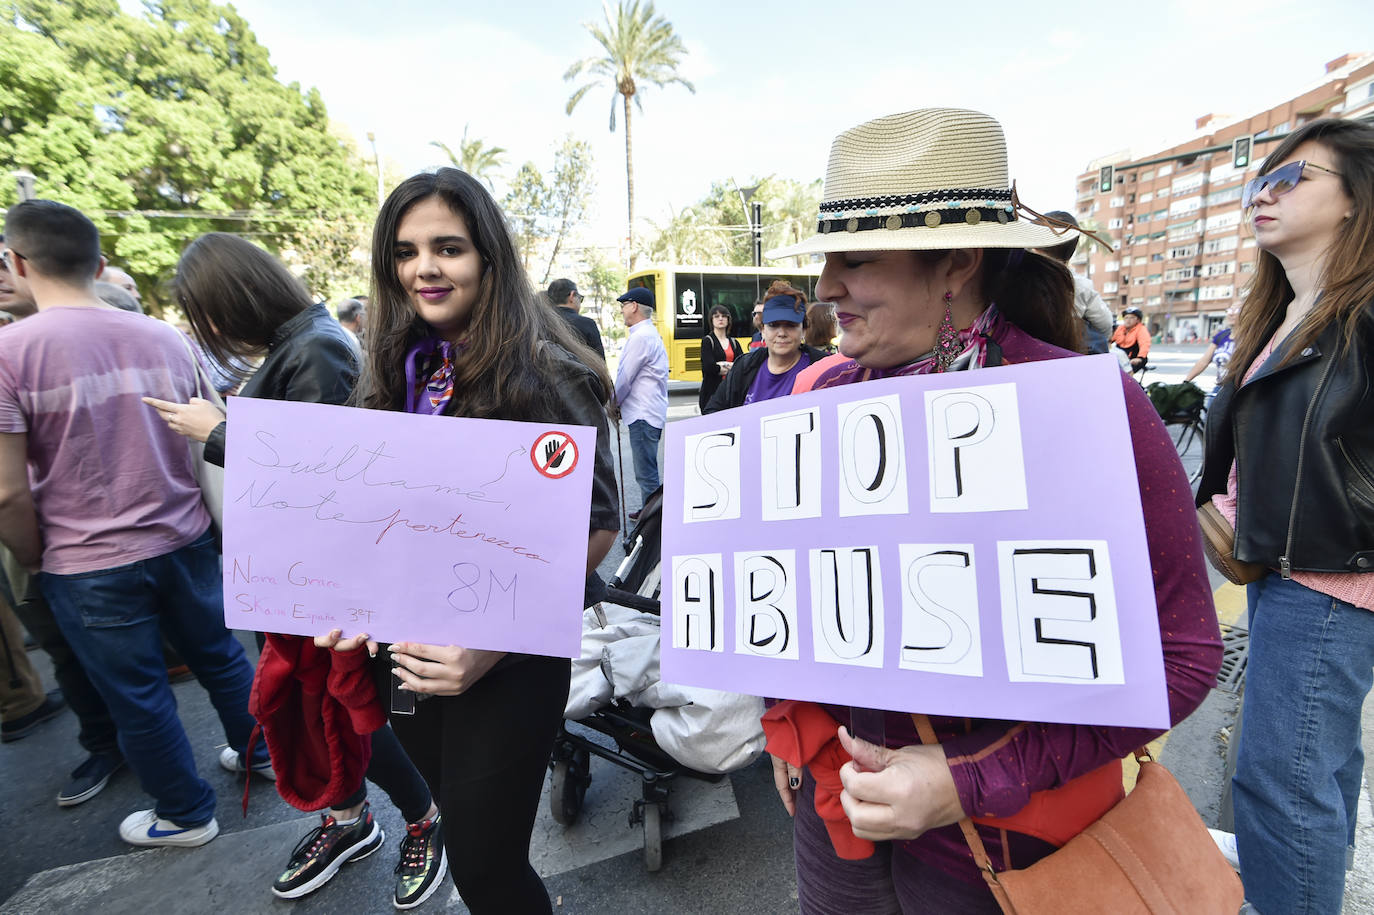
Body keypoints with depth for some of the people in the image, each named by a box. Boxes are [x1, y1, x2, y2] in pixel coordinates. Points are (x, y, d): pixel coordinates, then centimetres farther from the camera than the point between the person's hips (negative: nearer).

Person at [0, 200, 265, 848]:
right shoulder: (166, 338, -2)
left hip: (90, 566, -4)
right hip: (184, 542, 4)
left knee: (137, 698, 14)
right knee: (219, 654, 22)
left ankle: (186, 814, 33)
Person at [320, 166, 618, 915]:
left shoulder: (546, 373, -14)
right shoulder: (397, 371, 5)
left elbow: (596, 525, -15)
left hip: (510, 663, -6)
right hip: (405, 653, 6)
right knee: (459, 823, 25)